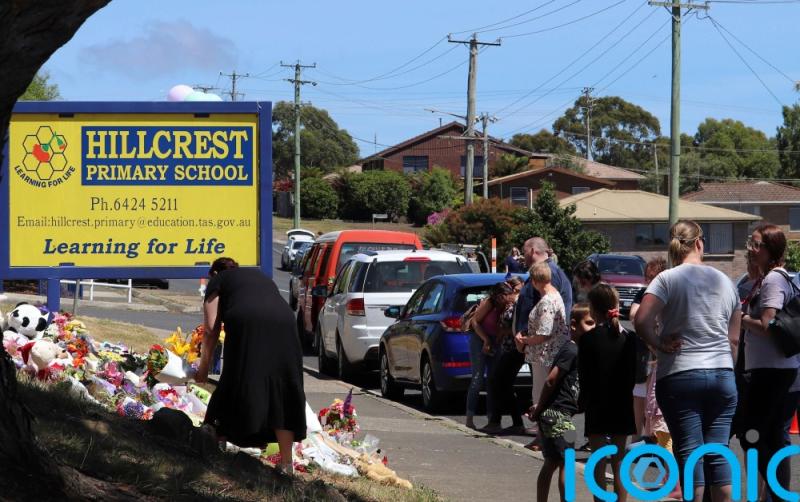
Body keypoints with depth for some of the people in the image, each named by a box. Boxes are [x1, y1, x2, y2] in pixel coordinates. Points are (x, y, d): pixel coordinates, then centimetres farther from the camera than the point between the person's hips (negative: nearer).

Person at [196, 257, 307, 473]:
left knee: (239, 390, 2)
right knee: (281, 392, 9)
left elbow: (211, 328, 13)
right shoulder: (261, 277, 37)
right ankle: (286, 463, 8)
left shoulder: (218, 280, 23)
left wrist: (204, 366, 21)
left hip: (247, 325, -4)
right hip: (284, 323, 4)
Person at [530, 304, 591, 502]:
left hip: (551, 414, 10)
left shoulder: (575, 350, 15)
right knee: (566, 463, -6)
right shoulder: (571, 351, -15)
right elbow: (551, 380, -18)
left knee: (552, 463, 13)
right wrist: (539, 410, -10)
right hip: (559, 414, -10)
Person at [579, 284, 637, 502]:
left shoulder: (588, 339, -12)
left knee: (599, 464, 2)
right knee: (618, 464, 11)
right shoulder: (627, 338, 0)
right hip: (622, 406, 4)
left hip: (597, 408, -4)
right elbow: (633, 374, 5)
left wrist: (584, 402, 2)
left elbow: (584, 377, -10)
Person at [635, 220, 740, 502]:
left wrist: (660, 344, -5)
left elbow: (642, 320, -20)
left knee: (689, 451, -2)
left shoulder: (667, 280, -6)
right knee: (717, 452, 6)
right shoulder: (724, 281, 9)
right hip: (722, 376, 4)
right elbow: (734, 339, 12)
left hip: (680, 375, -4)